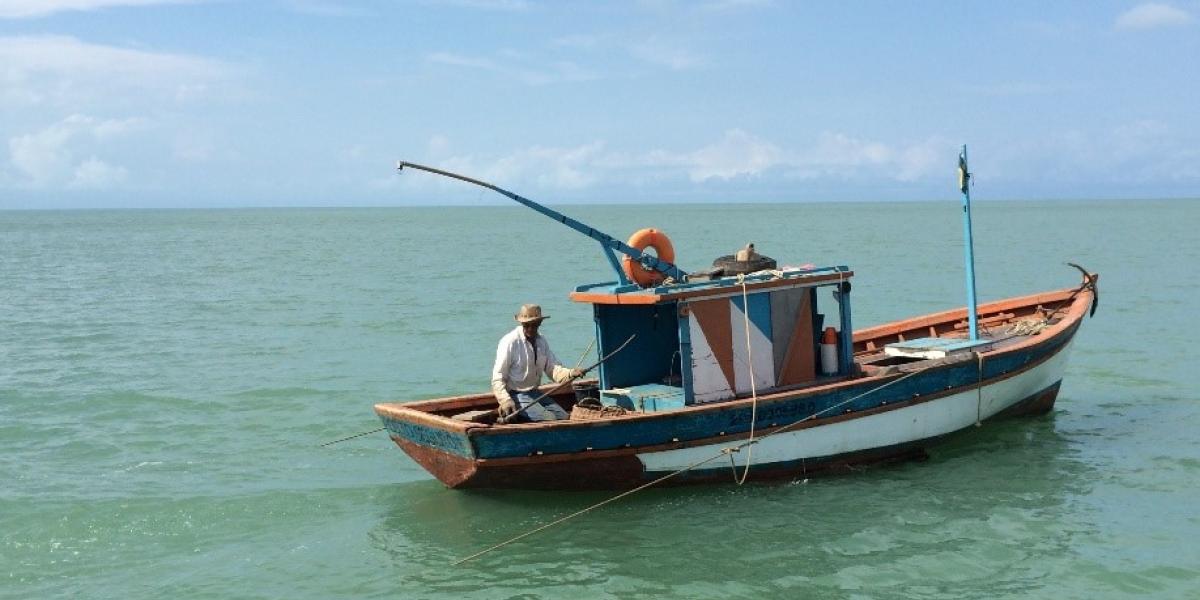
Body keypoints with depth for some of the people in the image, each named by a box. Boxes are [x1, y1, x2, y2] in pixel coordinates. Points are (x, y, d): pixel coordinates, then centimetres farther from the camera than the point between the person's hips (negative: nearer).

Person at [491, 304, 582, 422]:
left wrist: (571, 373, -21)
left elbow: (553, 368, 0)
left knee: (563, 417, -8)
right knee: (549, 420, -21)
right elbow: (498, 378, -14)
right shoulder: (510, 342, -14)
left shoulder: (542, 341, 7)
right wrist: (506, 401, -28)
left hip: (534, 393, 7)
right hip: (516, 395, -7)